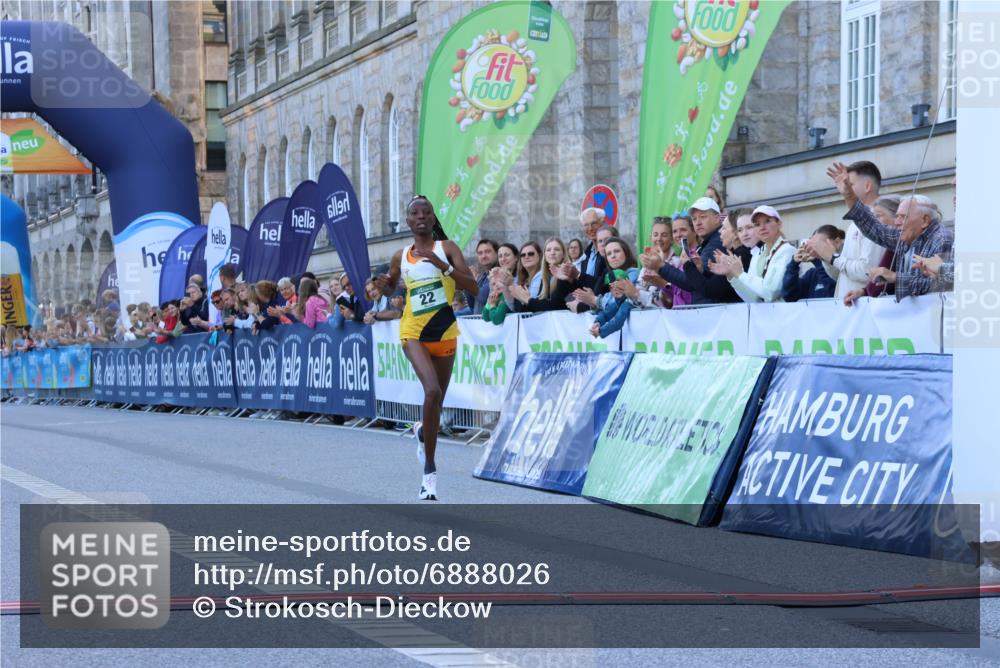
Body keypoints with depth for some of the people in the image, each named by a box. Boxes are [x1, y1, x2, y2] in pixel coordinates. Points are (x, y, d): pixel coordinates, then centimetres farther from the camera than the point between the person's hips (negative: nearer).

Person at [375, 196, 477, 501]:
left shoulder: (446, 248, -1)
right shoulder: (400, 257, 6)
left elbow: (472, 285, -12)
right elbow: (391, 287, 24)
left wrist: (440, 263, -23)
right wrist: (384, 286, -1)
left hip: (444, 333, 1)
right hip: (414, 332, -1)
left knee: (437, 400, 13)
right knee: (432, 391, -24)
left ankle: (423, 431, 51)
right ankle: (429, 470, -16)